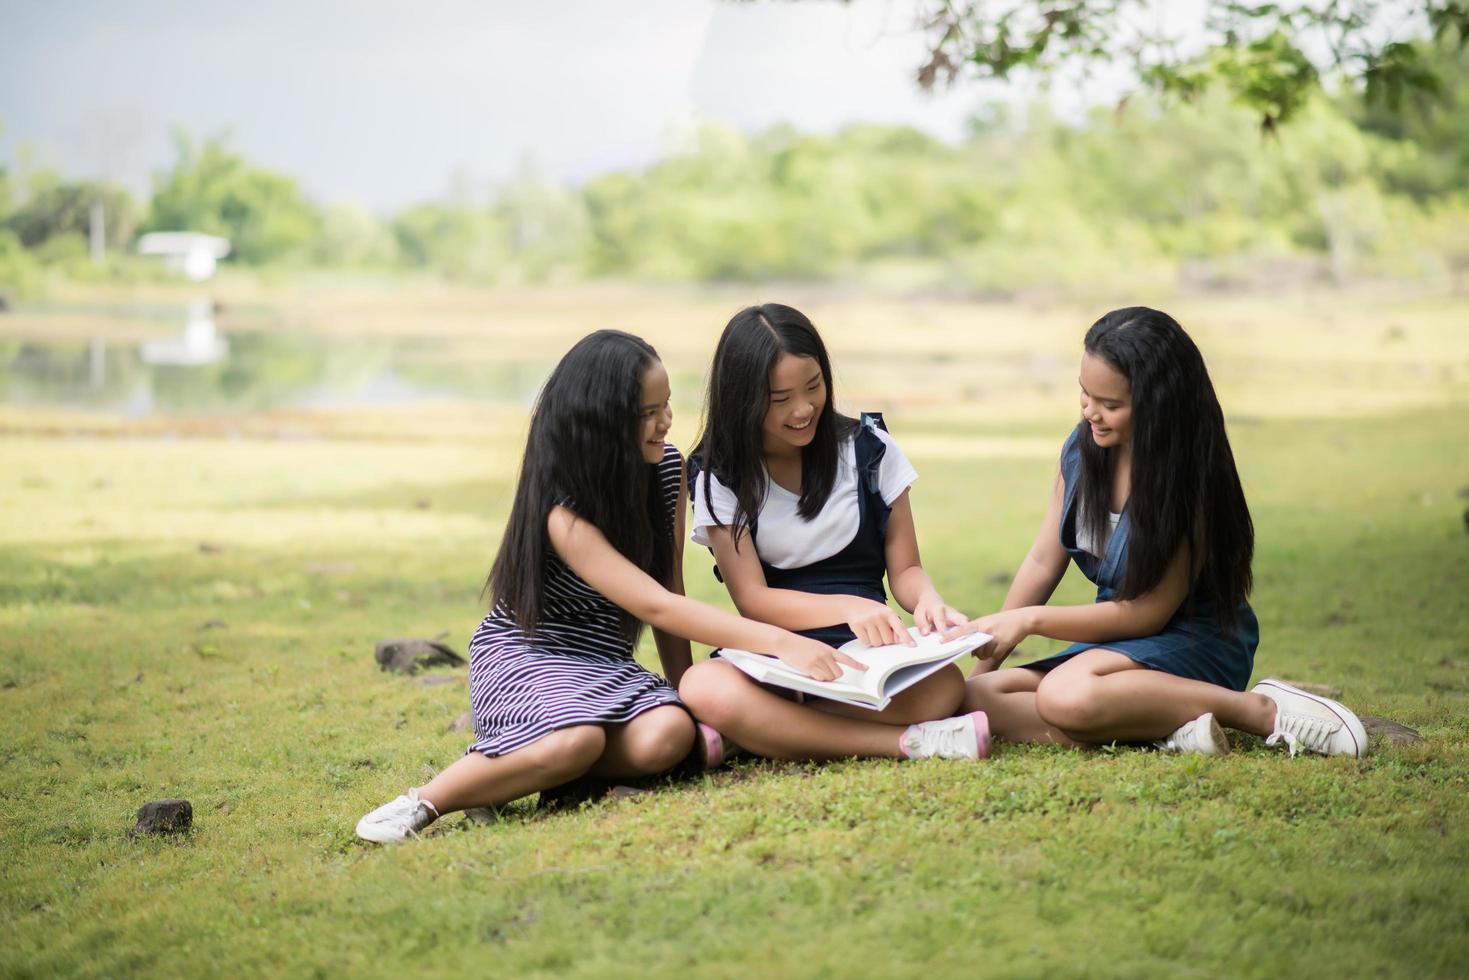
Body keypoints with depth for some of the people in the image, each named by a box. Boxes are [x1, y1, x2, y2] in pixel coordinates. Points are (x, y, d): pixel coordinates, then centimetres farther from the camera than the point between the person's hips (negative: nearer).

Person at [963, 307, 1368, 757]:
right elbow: (1043, 562, 7)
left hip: (1195, 645, -7)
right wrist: (984, 662, 2)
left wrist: (1031, 620, -17)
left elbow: (1146, 613, -17)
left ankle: (1262, 709, -23)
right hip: (1116, 643, 7)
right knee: (976, 697, -17)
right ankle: (1175, 727, -25)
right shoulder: (1082, 448, 0)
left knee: (1065, 694, -38)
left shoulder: (1189, 481, -20)